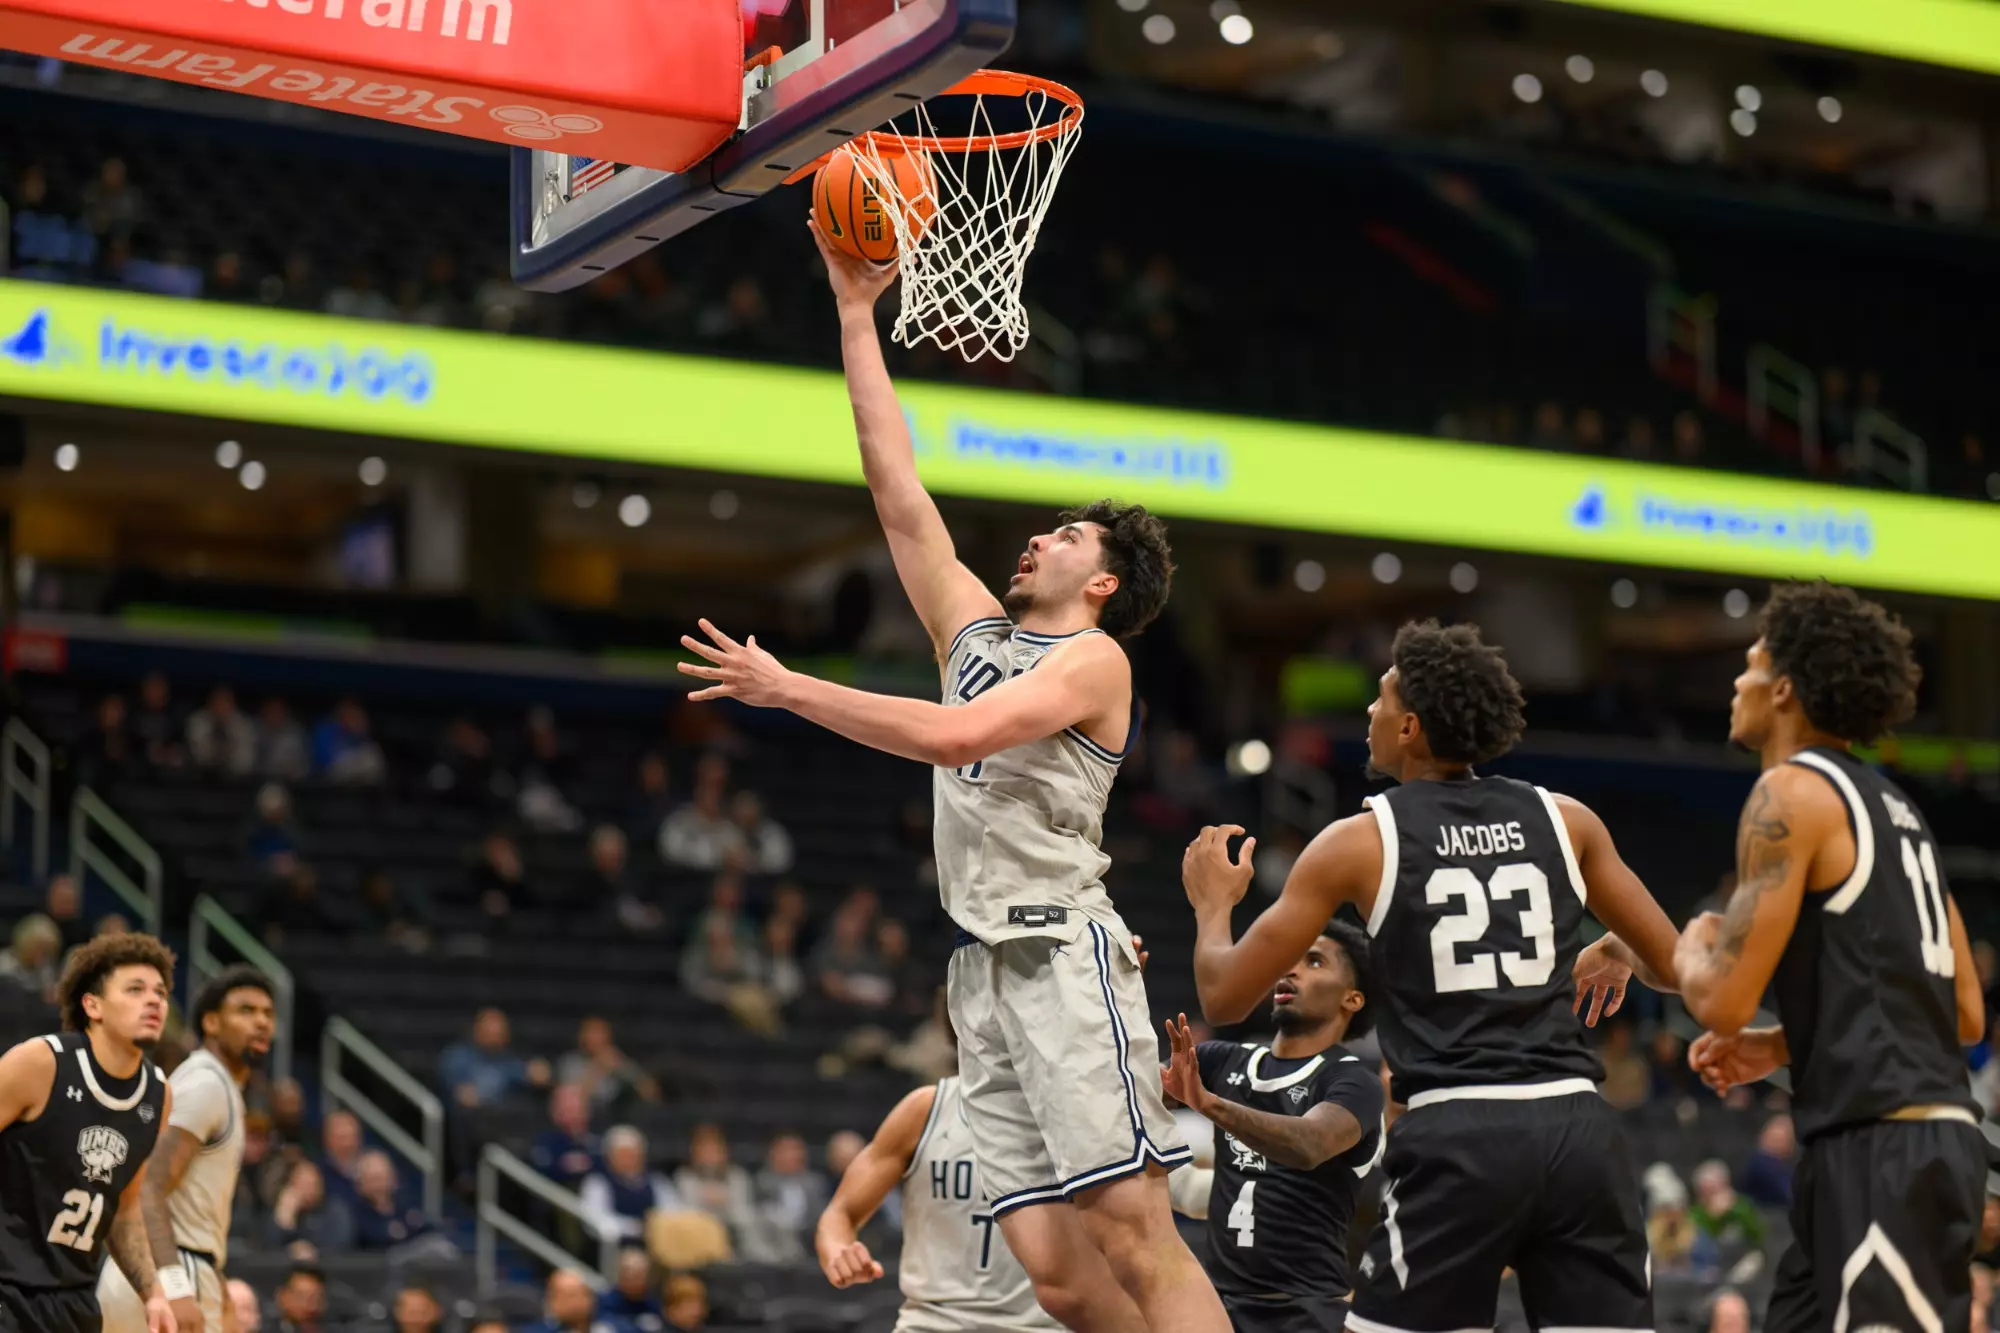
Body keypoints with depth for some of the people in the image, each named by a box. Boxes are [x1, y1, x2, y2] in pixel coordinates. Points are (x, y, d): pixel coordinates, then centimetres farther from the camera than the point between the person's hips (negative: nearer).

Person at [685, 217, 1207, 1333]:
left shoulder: (1093, 659, -1)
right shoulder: (978, 630, 21)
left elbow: (955, 736, -17)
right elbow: (900, 491, 21)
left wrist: (788, 690, -14)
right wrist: (856, 314, 21)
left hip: (1065, 955, -7)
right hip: (988, 963, 7)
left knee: (1137, 1235, -16)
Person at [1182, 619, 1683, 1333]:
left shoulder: (1359, 842, 3)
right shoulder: (1566, 819, 11)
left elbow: (1224, 997, 7)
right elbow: (1672, 965, 17)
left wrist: (1213, 903, 27)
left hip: (1458, 1135, -3)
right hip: (1579, 1127, 3)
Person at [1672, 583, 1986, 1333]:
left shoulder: (1793, 791, -7)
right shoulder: (1890, 807, 19)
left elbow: (1722, 1002, -14)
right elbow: (1966, 1015, 20)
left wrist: (1692, 947, 9)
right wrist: (1783, 1047, 21)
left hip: (1884, 1146, -10)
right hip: (1930, 1131, 10)